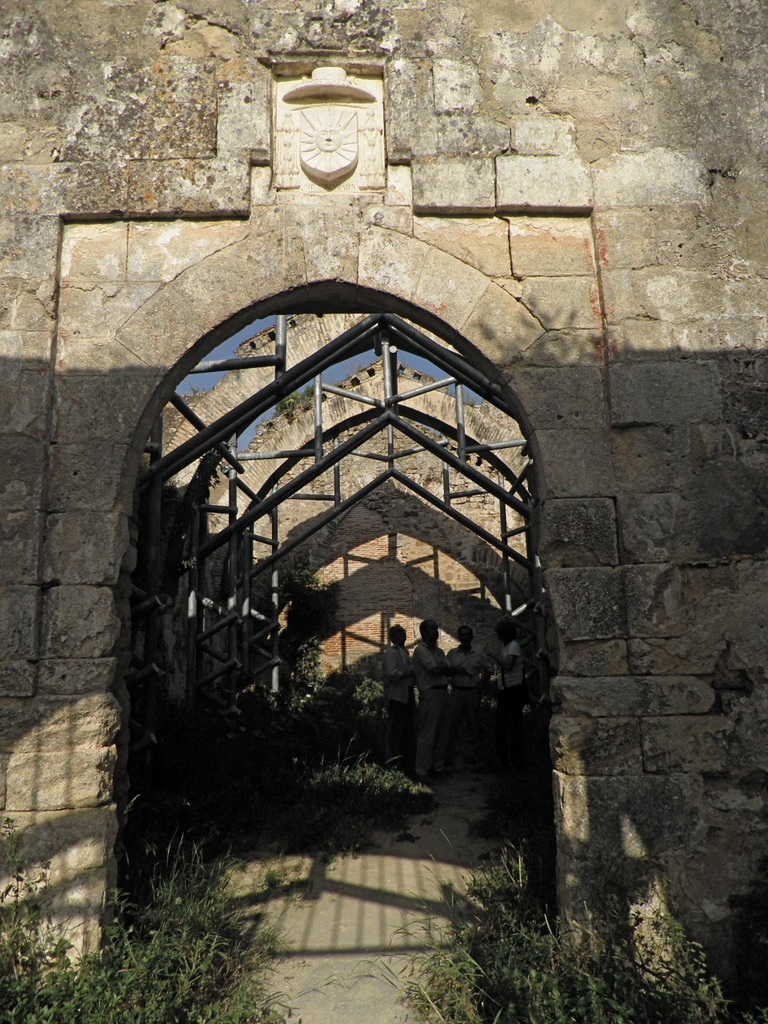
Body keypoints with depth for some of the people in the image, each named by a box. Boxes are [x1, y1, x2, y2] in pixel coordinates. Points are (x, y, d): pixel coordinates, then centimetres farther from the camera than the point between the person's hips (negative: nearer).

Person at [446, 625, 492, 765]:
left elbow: (489, 669, 16)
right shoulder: (452, 654, 6)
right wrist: (456, 670, -12)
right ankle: (447, 755, 3)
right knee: (451, 724, -4)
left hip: (472, 692, 1)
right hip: (456, 692, -1)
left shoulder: (478, 656, 7)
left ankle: (470, 755, 16)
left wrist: (480, 683, 7)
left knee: (472, 725, 6)